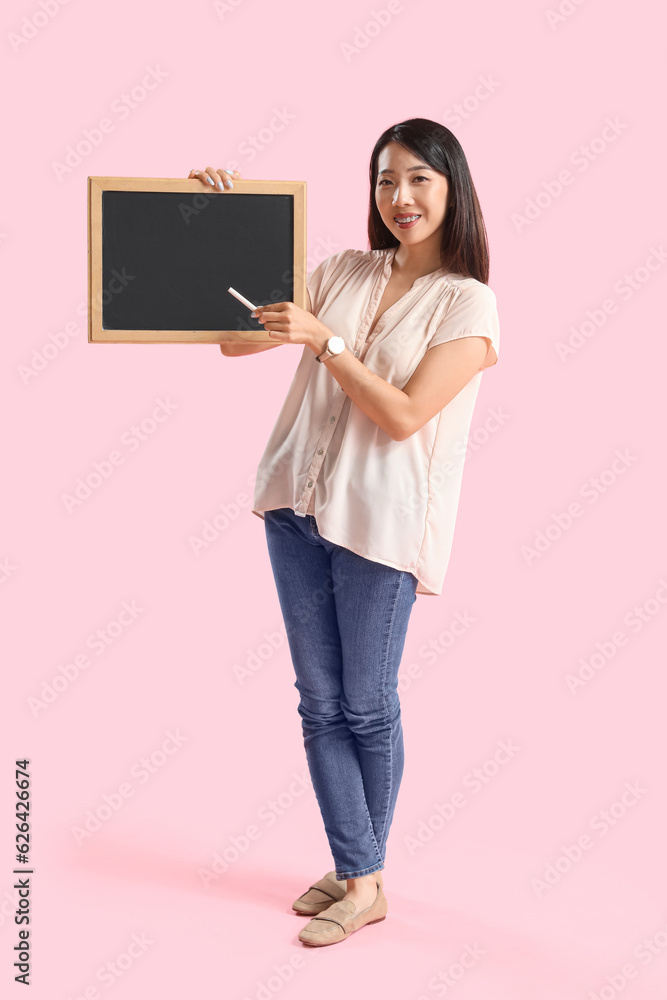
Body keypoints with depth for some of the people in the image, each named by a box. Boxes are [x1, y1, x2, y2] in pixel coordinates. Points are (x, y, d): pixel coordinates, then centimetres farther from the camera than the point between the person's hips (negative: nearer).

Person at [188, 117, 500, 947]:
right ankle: (357, 875, 18)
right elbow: (234, 338, 11)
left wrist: (324, 341, -19)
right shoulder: (342, 272, 9)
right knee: (320, 702, 7)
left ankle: (364, 880, 21)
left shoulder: (467, 302, -4)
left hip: (381, 520, -5)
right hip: (298, 504, 5)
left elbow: (405, 414, -13)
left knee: (366, 706, 5)